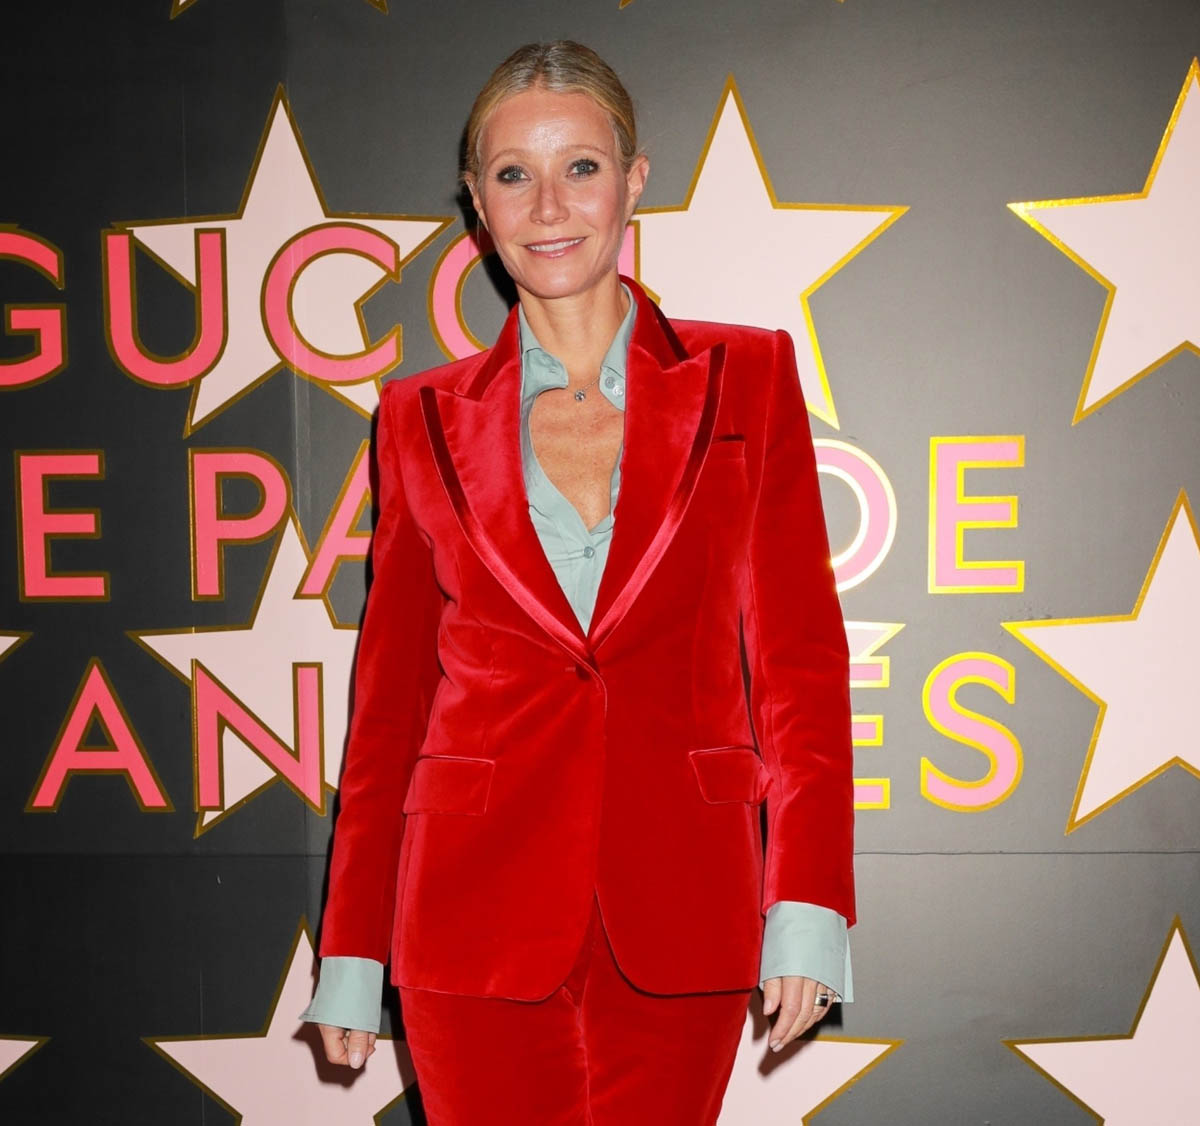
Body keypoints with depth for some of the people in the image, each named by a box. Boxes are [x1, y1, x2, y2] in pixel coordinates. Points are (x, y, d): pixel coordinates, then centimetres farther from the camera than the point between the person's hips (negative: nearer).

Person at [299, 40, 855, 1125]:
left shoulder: (745, 380, 4)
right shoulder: (426, 418, 6)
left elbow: (799, 649, 2)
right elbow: (389, 686, 9)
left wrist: (808, 908, -7)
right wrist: (352, 956, 9)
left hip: (678, 914, 0)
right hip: (479, 909, 1)